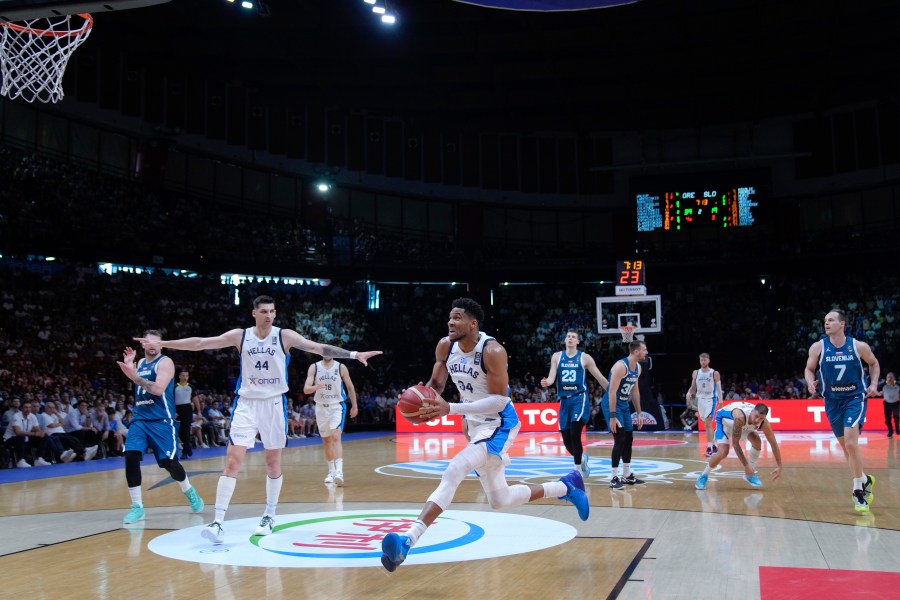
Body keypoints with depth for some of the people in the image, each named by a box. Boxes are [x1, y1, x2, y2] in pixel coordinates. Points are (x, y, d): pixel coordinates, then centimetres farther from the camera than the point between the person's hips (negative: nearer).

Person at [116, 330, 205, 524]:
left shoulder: (165, 362, -7)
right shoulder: (140, 363, 15)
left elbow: (159, 389, -21)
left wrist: (135, 376, -26)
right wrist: (128, 366, 13)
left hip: (161, 420, -6)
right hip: (139, 418, 6)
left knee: (169, 461, -4)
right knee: (131, 456, -13)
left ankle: (189, 491, 26)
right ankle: (137, 507, -4)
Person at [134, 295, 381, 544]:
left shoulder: (285, 336, -6)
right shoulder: (239, 336, -2)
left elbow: (320, 348, -10)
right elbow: (200, 343, 0)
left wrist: (354, 354, -18)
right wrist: (161, 343, -1)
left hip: (274, 404, 0)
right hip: (246, 404, 0)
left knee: (273, 462, 9)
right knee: (232, 461, -9)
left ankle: (269, 516, 27)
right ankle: (218, 522, -7)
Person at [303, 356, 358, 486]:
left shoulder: (341, 367, -6)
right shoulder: (314, 367, -4)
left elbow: (350, 387, 6)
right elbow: (306, 389, -12)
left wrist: (354, 406, 9)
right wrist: (315, 387, -34)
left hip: (337, 406, -3)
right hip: (321, 407, 3)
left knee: (336, 437, -21)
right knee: (326, 441, 14)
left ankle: (339, 472, -29)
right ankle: (331, 472, 29)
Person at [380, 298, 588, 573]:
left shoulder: (492, 351, -25)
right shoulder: (445, 346, -5)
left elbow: (499, 400, -27)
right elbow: (436, 383, 8)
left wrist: (450, 409, -34)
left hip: (498, 426, -8)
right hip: (475, 426, 8)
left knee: (452, 475, -28)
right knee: (501, 500, 18)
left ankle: (407, 541, -32)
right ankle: (566, 487, 37)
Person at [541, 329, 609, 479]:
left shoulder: (585, 358, 1)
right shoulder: (557, 356, 9)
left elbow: (600, 378, 5)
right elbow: (552, 377, 0)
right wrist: (546, 382, -23)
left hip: (580, 398, -3)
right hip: (564, 400, 3)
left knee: (575, 435, -18)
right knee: (566, 440, 5)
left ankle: (578, 469, -7)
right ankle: (582, 458, 35)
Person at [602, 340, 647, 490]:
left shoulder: (638, 368, 5)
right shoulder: (621, 366, -23)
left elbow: (635, 390, 16)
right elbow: (612, 391, -26)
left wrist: (639, 413, 15)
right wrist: (612, 416, -29)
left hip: (624, 404, 9)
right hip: (612, 404, -9)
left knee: (629, 439, 12)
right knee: (620, 439, -14)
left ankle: (627, 475, 24)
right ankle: (614, 478, -7)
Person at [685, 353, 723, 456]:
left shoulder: (715, 373, -5)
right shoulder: (695, 373, 5)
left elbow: (719, 388, -1)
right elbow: (693, 387, 11)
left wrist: (721, 402, -4)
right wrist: (689, 393, -9)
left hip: (711, 400, -5)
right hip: (700, 400, 5)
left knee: (707, 423, -17)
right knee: (707, 424, 13)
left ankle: (709, 447, -18)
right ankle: (714, 445, 26)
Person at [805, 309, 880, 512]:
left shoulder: (859, 346, -8)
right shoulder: (818, 347, -7)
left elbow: (874, 363, 10)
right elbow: (809, 369, 5)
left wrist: (874, 384, -3)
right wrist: (810, 382, -15)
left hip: (855, 398, -3)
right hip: (832, 401, 3)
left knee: (851, 443, -19)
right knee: (845, 446, 13)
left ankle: (858, 490, -7)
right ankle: (864, 480, 36)